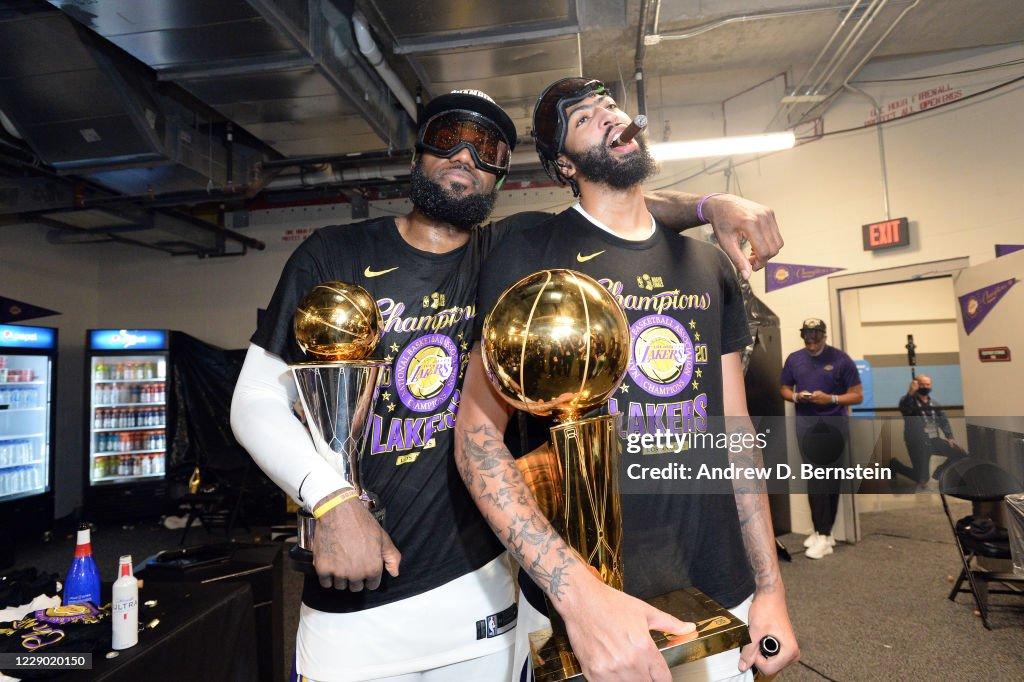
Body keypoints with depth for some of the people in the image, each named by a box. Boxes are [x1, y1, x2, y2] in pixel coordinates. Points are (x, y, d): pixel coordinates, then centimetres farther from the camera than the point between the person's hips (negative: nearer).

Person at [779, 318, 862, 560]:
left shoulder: (840, 359, -4)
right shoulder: (794, 359, 7)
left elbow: (857, 395, -2)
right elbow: (785, 389, 16)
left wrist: (831, 399, -18)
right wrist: (796, 396, -6)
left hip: (833, 424, -3)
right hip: (805, 424, 4)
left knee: (826, 478, -3)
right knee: (814, 478, 9)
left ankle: (824, 535, 4)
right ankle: (820, 530, 20)